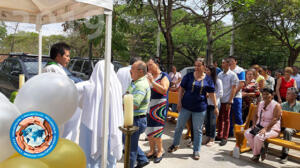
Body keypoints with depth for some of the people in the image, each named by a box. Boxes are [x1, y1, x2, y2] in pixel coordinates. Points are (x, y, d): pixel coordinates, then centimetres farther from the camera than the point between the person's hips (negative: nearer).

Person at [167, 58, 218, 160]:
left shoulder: (208, 79, 0)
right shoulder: (189, 76, -2)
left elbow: (212, 94, 3)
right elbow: (181, 89, 0)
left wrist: (216, 107, 1)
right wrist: (179, 102, -6)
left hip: (200, 108, 0)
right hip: (186, 106, 1)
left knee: (198, 130, 8)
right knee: (179, 126, 10)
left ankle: (196, 151, 22)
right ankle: (175, 145, 31)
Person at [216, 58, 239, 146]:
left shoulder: (232, 75, -5)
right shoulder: (219, 74, 10)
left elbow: (234, 89, -7)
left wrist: (230, 101, -13)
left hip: (226, 100, -5)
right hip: (219, 100, 5)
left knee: (226, 119, 3)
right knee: (219, 118, 12)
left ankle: (225, 138, 11)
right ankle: (219, 135, 23)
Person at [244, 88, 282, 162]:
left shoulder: (276, 105, -11)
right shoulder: (260, 104, 10)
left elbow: (275, 119, -20)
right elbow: (256, 115, 16)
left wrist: (265, 129, -28)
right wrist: (254, 124, -2)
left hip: (272, 129, -7)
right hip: (259, 126, 7)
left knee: (258, 137, -33)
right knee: (247, 133, -18)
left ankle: (256, 155, -7)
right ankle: (260, 150, -5)